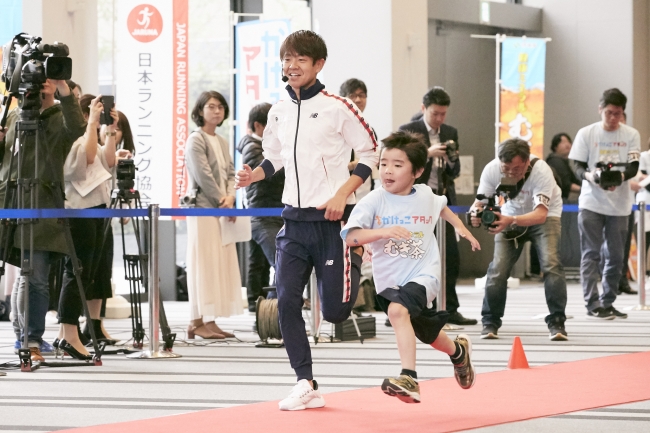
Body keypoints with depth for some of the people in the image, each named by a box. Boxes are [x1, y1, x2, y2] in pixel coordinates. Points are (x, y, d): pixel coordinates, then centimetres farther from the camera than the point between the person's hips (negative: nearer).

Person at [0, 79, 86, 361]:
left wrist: (65, 92, -27)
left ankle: (33, 339, 1)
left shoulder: (61, 118, 5)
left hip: (42, 208, -3)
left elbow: (77, 130, -19)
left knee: (37, 278, -4)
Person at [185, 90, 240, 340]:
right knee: (205, 264, -9)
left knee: (222, 264, 5)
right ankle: (202, 321, -9)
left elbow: (230, 173, 14)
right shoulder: (196, 140, -6)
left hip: (222, 210, 8)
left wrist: (230, 197, -5)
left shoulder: (222, 142, 19)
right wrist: (221, 201, -9)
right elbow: (203, 176, -13)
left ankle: (200, 321, 8)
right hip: (203, 208, -8)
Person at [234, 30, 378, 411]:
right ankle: (306, 386, 1)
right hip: (295, 220, 5)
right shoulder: (279, 112, 8)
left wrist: (342, 195, -16)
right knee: (287, 301, -7)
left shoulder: (338, 107, -10)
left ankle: (355, 261, 32)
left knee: (334, 310, -3)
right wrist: (252, 176, 0)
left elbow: (371, 154, -6)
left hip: (333, 219, -5)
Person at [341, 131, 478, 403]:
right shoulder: (373, 201, -10)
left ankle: (409, 378, -35)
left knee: (398, 309, -32)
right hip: (389, 280, 2)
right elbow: (350, 237, -23)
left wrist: (461, 227, 19)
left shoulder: (425, 195, -1)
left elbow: (441, 207, 26)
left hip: (423, 274, -2)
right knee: (429, 334, 17)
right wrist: (383, 231, -35)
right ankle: (458, 351, 51)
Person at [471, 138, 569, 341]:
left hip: (544, 216, -2)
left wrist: (510, 221, -57)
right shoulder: (492, 169, -24)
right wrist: (476, 214, -45)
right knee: (498, 268, -12)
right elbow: (479, 202, -19)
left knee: (551, 264, -22)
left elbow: (541, 214, -40)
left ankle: (557, 323, -12)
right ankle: (490, 322, 4)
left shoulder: (541, 171, -34)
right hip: (510, 217, 3)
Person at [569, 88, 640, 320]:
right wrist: (591, 176, -23)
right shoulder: (586, 133, 1)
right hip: (591, 203, -2)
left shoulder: (631, 135, 3)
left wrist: (621, 176, -27)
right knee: (591, 254, -6)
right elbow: (578, 167, -1)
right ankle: (592, 305, -7)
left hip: (619, 205, 2)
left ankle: (608, 303, 17)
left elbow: (634, 167, -4)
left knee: (615, 256, 6)